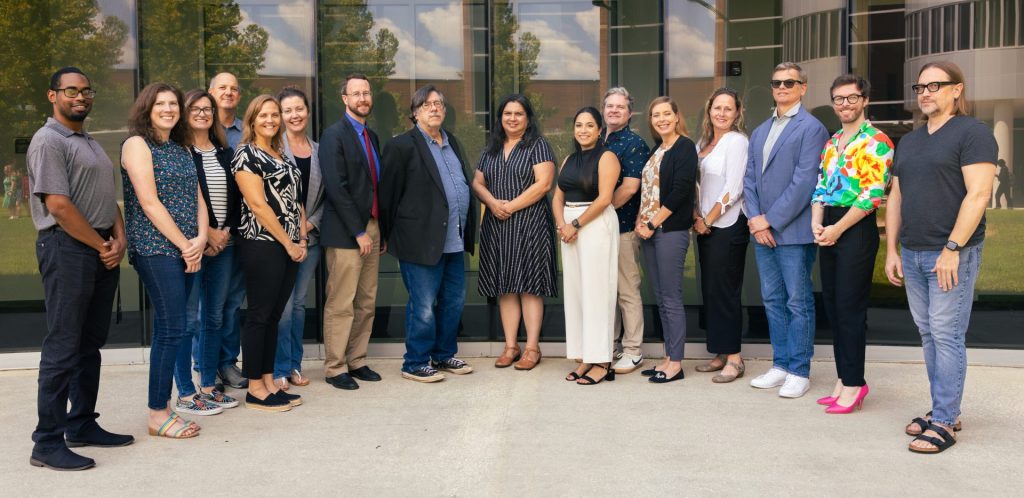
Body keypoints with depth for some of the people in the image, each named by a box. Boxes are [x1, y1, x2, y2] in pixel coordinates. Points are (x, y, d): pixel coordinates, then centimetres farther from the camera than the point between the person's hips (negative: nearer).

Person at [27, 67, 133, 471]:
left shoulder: (90, 143, 19)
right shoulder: (48, 141, -8)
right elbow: (58, 205, -16)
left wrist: (119, 239, 1)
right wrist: (101, 246, -10)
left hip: (103, 252, 9)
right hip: (67, 249, -9)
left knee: (90, 344, 12)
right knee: (63, 346, -6)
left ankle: (82, 425, 22)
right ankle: (47, 443, 1)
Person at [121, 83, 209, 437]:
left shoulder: (180, 150, 18)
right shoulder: (137, 143, -4)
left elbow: (197, 198, 13)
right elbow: (148, 201, -12)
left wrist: (200, 239, -4)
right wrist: (184, 244, -12)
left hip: (186, 251, 7)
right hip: (156, 248, -7)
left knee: (167, 328, 10)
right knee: (172, 330, -8)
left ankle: (164, 399, 18)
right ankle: (158, 415, 0)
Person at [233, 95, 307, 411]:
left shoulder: (282, 155, 17)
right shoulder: (246, 153, -6)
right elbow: (257, 204, -14)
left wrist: (302, 239, 5)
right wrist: (288, 243, -13)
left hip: (290, 247, 7)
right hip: (262, 245, -7)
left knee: (274, 316, 11)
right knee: (259, 316, -2)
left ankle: (269, 383, 18)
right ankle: (255, 390, 6)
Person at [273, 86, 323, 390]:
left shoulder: (319, 150, 9)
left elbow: (325, 195, 11)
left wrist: (311, 223, -3)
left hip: (310, 236, 4)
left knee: (299, 303, 12)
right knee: (283, 305, -5)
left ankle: (295, 365, 21)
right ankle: (280, 369, 7)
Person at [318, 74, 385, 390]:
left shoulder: (372, 136, 16)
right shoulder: (335, 135, -7)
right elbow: (336, 187, -15)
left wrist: (382, 230, 12)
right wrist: (358, 232, -16)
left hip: (372, 228, 7)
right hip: (345, 233, -7)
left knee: (366, 303, 10)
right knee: (341, 305, -2)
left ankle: (357, 361, 20)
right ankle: (335, 368, 7)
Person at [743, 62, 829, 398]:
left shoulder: (810, 128, -6)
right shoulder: (759, 132, 17)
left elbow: (804, 182, -14)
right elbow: (749, 180, 13)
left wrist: (770, 220, -14)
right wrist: (756, 219, -3)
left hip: (793, 231, -7)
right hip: (762, 231, 7)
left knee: (798, 302, 0)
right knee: (773, 301, 12)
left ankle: (799, 372, 9)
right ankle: (781, 365, 22)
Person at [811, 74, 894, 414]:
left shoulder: (876, 141, -8)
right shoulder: (831, 142, 16)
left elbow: (874, 194, -16)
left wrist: (838, 229, -16)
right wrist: (816, 224, -3)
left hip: (857, 229, -7)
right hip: (830, 230, 8)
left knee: (850, 306, -5)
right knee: (832, 303, 9)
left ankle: (853, 383, 6)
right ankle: (845, 378, 19)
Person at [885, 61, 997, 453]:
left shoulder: (972, 133, -6)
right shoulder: (909, 142, 17)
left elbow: (978, 194, -15)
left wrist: (953, 249, -19)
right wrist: (892, 250, 11)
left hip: (952, 254, -7)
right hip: (912, 255, 7)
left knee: (947, 336, -5)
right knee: (928, 334, 11)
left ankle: (944, 423, 2)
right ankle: (944, 409, 21)